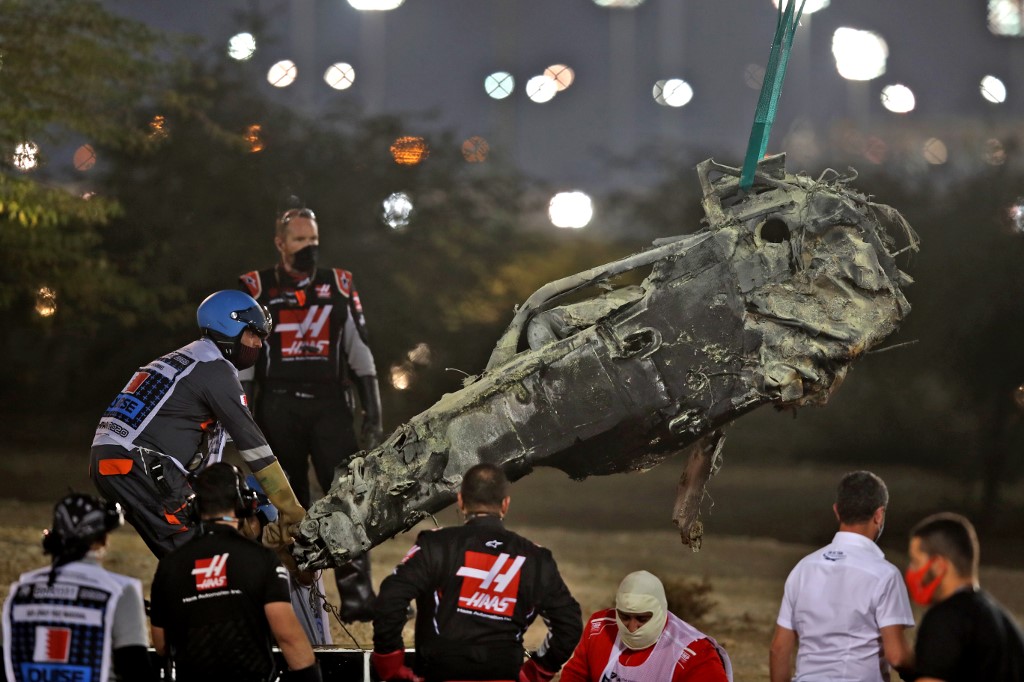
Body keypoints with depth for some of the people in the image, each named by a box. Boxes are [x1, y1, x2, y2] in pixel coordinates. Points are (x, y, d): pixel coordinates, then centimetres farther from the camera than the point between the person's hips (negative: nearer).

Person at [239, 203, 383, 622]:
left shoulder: (339, 286, 10)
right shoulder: (257, 290, 3)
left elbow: (359, 352, 11)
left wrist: (372, 411, 5)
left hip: (329, 403, 1)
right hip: (278, 406, -1)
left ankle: (356, 596, -17)